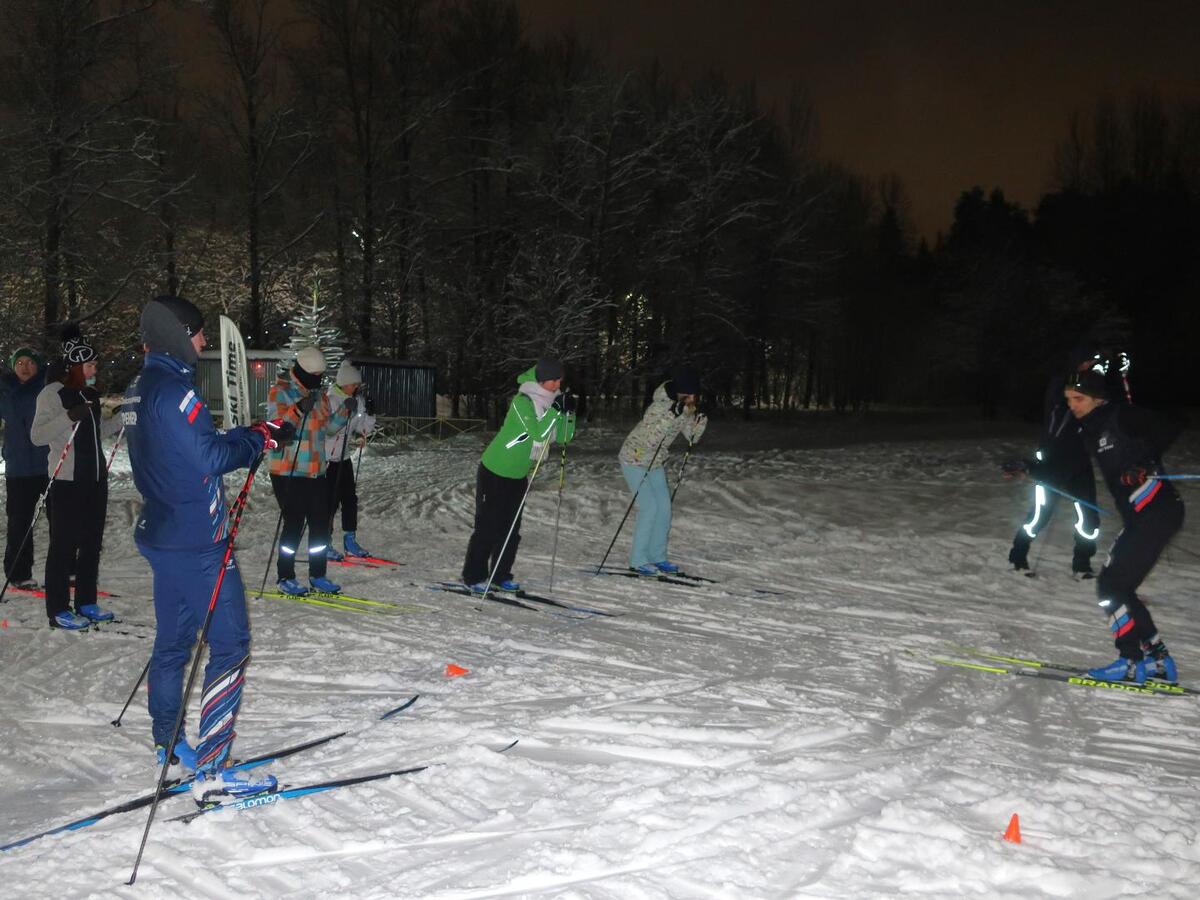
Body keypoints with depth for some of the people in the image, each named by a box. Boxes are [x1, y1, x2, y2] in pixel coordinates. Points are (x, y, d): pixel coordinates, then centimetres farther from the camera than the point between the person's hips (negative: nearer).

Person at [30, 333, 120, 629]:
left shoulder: (91, 394, 13)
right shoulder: (52, 393, -9)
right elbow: (37, 435, -16)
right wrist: (69, 417, -28)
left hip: (96, 478, 8)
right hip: (68, 482, -8)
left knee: (92, 543, 12)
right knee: (64, 545, -3)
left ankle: (86, 602, 22)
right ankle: (58, 610, 3)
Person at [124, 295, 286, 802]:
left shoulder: (138, 392, 12)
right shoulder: (173, 389, -19)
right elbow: (208, 458, -21)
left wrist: (247, 436, 10)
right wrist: (259, 439, -8)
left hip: (163, 535, 10)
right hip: (198, 541, -10)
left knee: (173, 642, 20)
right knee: (230, 645, -6)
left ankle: (167, 744, 33)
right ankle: (211, 773, -7)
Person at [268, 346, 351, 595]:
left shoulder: (319, 394, 14)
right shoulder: (280, 391, -6)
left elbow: (329, 427, 14)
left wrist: (345, 410, -2)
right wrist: (299, 409, -34)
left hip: (316, 471, 7)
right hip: (288, 472, -7)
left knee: (321, 523, 8)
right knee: (294, 523, -5)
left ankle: (317, 575, 19)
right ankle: (285, 577, 8)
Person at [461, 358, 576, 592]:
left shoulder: (551, 402, 1)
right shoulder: (522, 401, -22)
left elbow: (563, 437, 3)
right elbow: (538, 434, -30)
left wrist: (569, 412, -12)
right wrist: (555, 410, -30)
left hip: (519, 476, 7)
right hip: (494, 473, -7)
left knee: (511, 528, 10)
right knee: (487, 526, 0)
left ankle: (501, 574, 21)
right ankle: (473, 576, 10)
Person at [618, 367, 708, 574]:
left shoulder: (684, 409, -3)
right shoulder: (660, 407, -27)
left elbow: (692, 437, 1)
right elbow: (650, 440, -36)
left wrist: (700, 421, -18)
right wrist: (672, 416, -42)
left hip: (656, 463, 8)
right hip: (634, 460, -8)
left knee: (664, 507, 6)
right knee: (650, 507, -13)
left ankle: (657, 557, 17)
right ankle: (638, 560, -4)